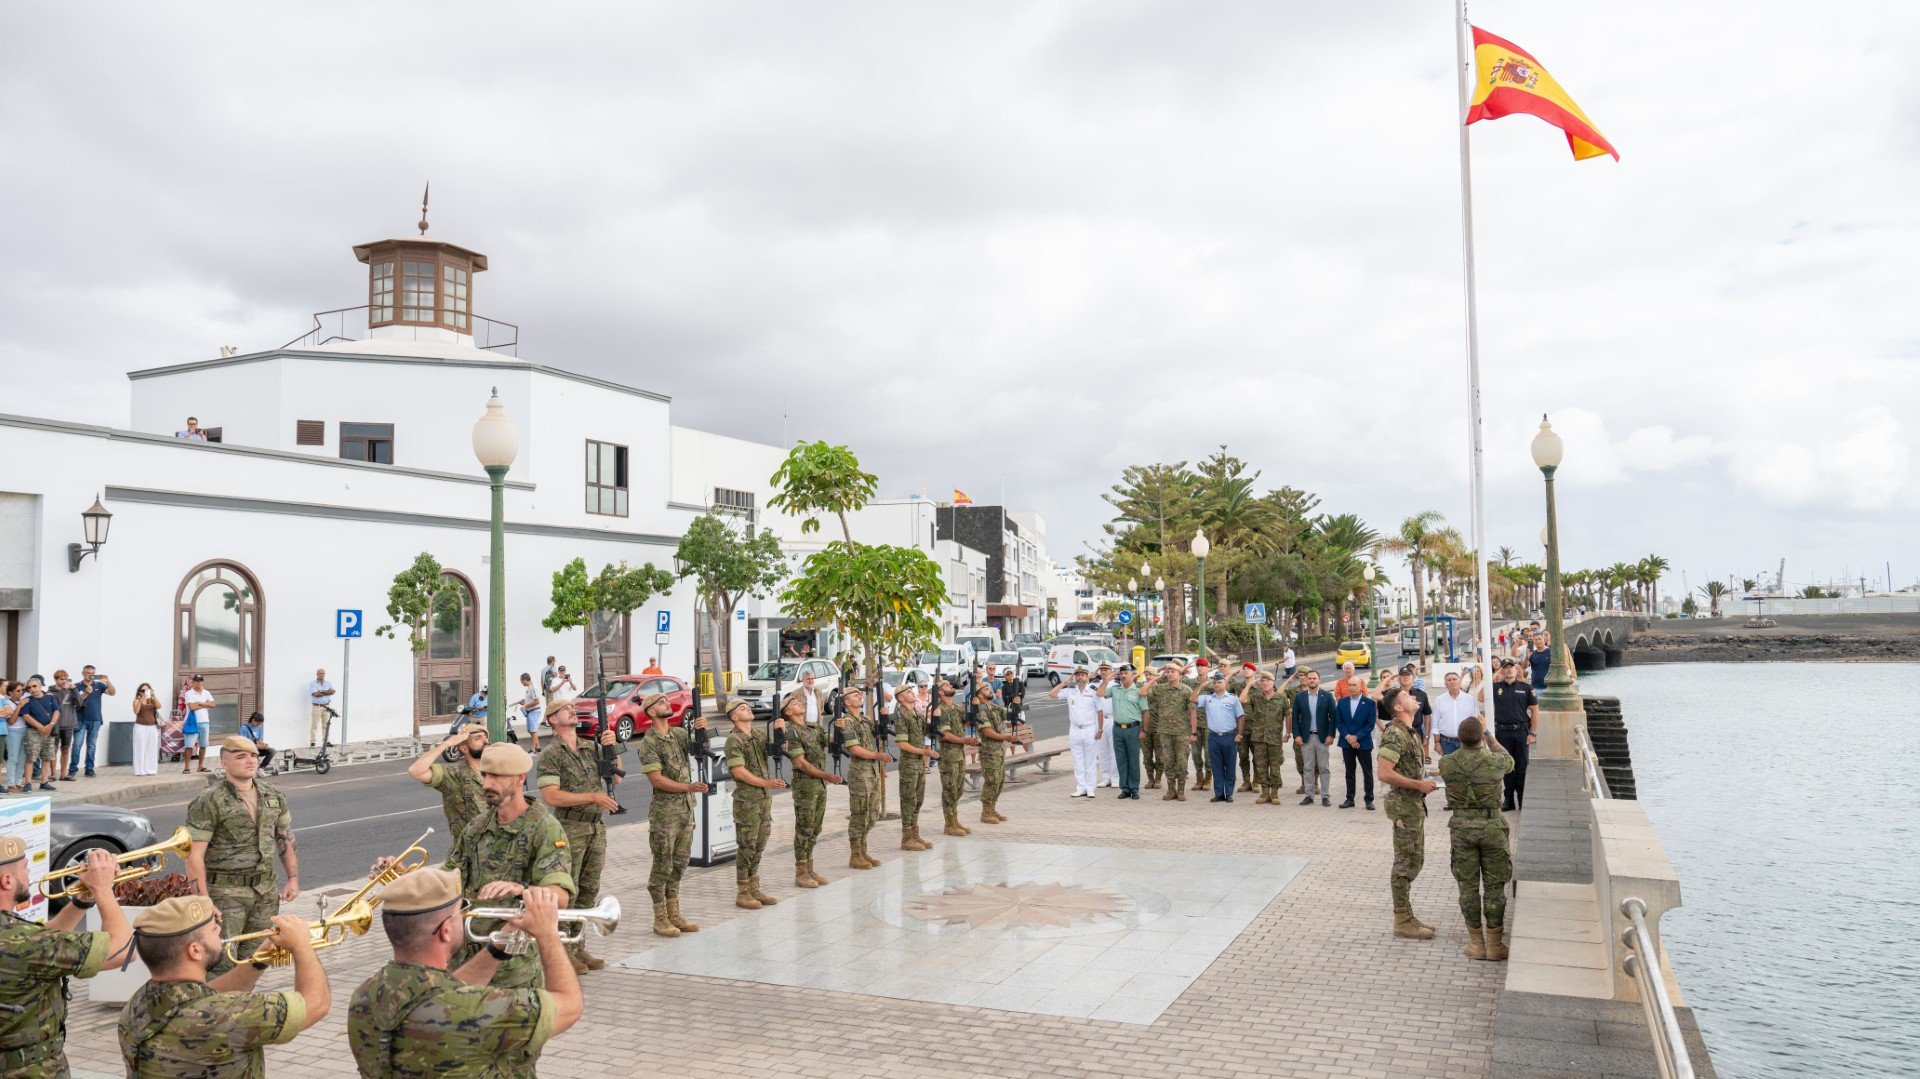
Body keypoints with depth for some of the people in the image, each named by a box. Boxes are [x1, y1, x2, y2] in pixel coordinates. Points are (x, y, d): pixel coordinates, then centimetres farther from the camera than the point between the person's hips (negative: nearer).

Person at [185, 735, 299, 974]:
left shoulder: (274, 797, 9)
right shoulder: (208, 802, -10)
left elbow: (286, 839, 18)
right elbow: (194, 855, -13)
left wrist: (293, 878, 11)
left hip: (266, 892, 6)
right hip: (226, 892, -5)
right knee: (222, 964, -6)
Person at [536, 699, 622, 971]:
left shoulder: (592, 748, 11)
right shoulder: (550, 755, -7)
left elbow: (617, 778, 7)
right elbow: (551, 796, -16)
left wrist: (613, 748, -7)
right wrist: (593, 797, -20)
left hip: (597, 827, 6)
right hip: (570, 829, -6)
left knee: (589, 891, 11)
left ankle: (579, 948, 21)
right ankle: (563, 953, 4)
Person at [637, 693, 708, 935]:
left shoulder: (680, 733, 9)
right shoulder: (648, 742, -11)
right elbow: (656, 780, -17)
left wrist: (703, 730, -21)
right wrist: (689, 787, -23)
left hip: (687, 809, 7)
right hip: (665, 811, -7)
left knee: (679, 863, 12)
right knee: (663, 865, 0)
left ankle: (673, 915, 21)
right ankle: (660, 920, 9)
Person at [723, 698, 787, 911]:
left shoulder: (758, 736, 12)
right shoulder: (734, 740, -11)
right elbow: (739, 772, -18)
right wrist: (767, 783, -22)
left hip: (765, 798, 7)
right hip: (747, 800, -7)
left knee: (759, 846, 12)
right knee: (747, 847, -2)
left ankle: (754, 889, 20)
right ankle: (742, 893, 6)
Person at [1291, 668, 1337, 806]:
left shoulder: (1327, 696, 1)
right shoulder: (1299, 697, 4)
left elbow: (1332, 717, 0)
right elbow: (1295, 717, 5)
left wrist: (1331, 735, -7)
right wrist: (1296, 735, -3)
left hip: (1323, 737, -1)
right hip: (1306, 737, 1)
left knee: (1324, 768, 3)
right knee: (1308, 769, 5)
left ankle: (1325, 796, 8)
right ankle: (1309, 795, 10)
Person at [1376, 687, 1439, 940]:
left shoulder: (1410, 733, 14)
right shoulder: (1395, 734, -19)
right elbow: (1385, 774, -26)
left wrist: (1427, 776, 7)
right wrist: (1419, 784, -21)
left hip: (1415, 805, 10)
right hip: (1405, 805, -10)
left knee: (1414, 861, 15)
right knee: (1406, 864, -3)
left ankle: (1406, 916, 24)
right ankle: (1402, 922, 5)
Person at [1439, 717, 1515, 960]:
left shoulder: (1446, 763, -9)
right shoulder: (1495, 762, -13)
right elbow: (1509, 759, 13)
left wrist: (1466, 739, 26)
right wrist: (1489, 735, 23)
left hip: (1461, 826, 1)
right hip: (1491, 825, -1)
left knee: (1468, 886, 9)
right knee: (1494, 886, 8)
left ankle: (1476, 943, 16)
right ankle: (1494, 944, 13)